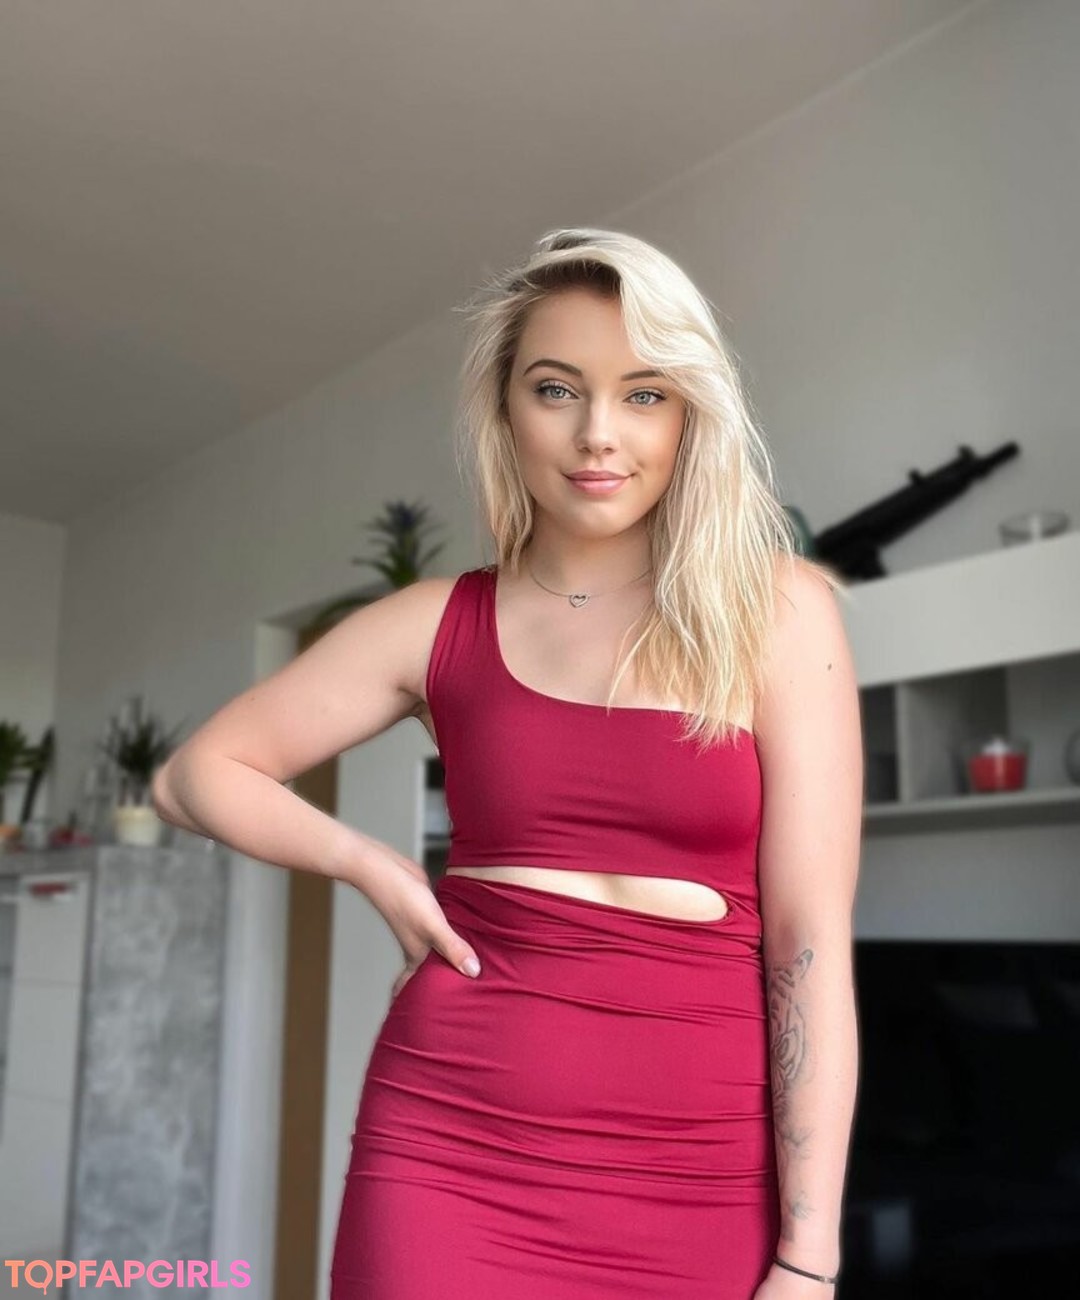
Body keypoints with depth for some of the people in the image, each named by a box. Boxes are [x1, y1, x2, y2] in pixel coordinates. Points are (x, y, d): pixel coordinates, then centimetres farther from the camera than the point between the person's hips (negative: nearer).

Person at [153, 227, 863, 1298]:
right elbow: (200, 774, 12)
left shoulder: (775, 610, -3)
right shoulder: (440, 625, 2)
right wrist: (374, 869, -1)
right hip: (452, 1150, 1)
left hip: (698, 1174, 0)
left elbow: (812, 942, -6)